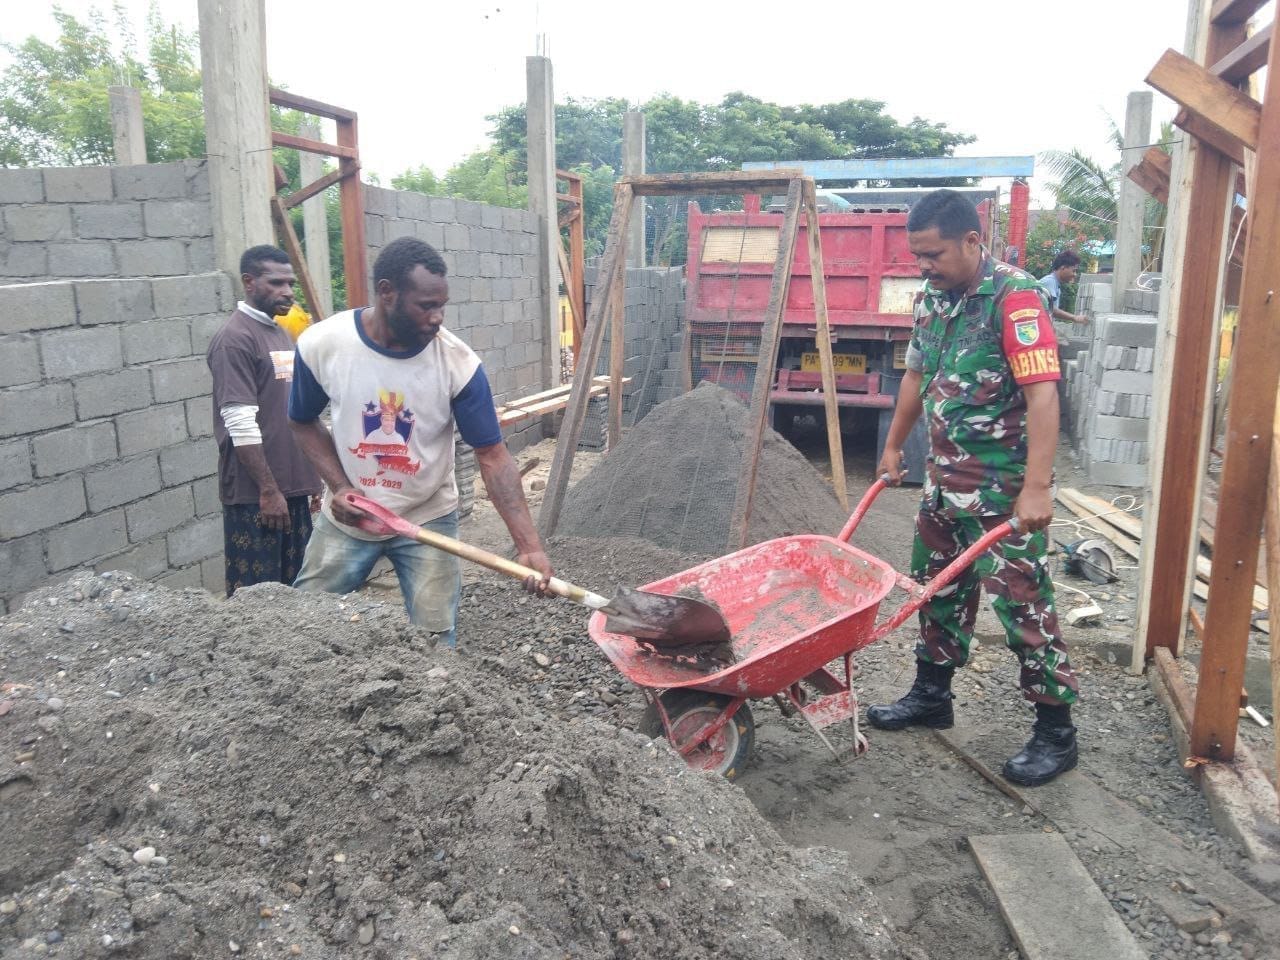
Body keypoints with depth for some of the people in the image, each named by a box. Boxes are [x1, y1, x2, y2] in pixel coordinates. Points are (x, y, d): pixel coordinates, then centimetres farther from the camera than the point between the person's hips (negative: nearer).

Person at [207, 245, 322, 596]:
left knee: (293, 589, 14)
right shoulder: (235, 339, -13)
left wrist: (312, 479, 17)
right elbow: (241, 424, -18)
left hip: (293, 488, 8)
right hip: (255, 494, -8)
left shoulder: (282, 335, 14)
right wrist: (268, 490, -19)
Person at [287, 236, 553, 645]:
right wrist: (338, 485, -14)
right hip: (346, 519, 2)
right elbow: (303, 422, 2)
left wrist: (528, 545, -26)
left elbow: (493, 456, -18)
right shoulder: (321, 344, -16)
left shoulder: (458, 362, -21)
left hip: (427, 520, -1)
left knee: (436, 645, 1)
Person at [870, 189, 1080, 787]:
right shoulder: (931, 297, 8)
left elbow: (1042, 393, -24)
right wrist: (894, 448, 25)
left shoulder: (1013, 296, -17)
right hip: (945, 478, 8)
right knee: (937, 586, 17)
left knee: (1021, 602, -2)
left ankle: (1056, 731, 13)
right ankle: (931, 696, 35)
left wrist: (1037, 487, -29)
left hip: (1002, 488, -8)